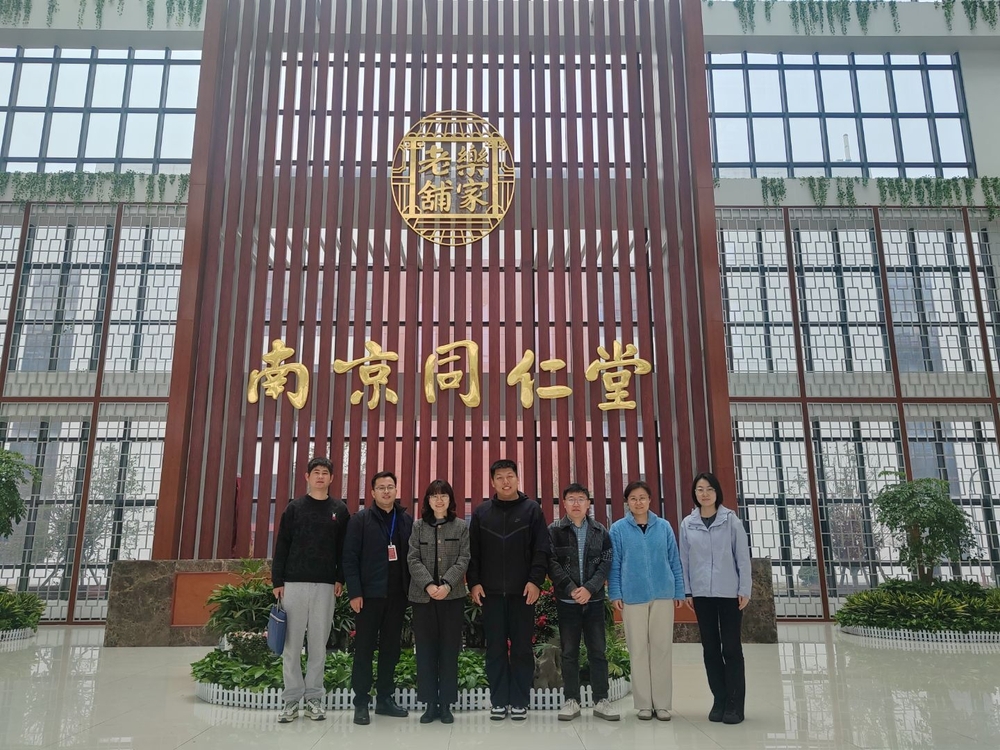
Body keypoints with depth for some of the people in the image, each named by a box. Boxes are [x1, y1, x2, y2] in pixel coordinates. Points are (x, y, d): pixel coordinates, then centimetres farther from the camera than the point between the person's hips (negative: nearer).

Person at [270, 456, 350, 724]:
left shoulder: (340, 510, 7)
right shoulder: (294, 508, 4)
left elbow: (344, 549, 7)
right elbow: (281, 546, 1)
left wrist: (340, 578, -1)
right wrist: (277, 581, -4)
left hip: (325, 586, 1)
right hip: (294, 583, -1)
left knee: (319, 643, 5)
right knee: (292, 643, 2)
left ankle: (314, 698, 15)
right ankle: (292, 699, 12)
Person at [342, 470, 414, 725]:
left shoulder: (407, 520, 9)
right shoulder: (360, 519, -1)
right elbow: (350, 558, -5)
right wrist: (354, 592, -12)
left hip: (397, 594, 3)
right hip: (369, 594, -3)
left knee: (391, 648, 10)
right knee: (364, 648, 3)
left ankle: (385, 698, 21)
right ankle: (361, 702, 13)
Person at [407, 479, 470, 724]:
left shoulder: (461, 526, 6)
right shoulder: (418, 526, 8)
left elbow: (463, 560, -2)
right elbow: (413, 559, -1)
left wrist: (447, 584, -17)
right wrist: (428, 585, -16)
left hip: (452, 596, -1)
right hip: (423, 596, 1)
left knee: (449, 649, 3)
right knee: (426, 650, 4)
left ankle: (446, 704, 11)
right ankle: (430, 703, 13)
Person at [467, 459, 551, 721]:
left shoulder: (532, 509, 2)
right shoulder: (481, 512, 8)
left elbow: (541, 550, -2)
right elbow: (473, 552, 8)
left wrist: (535, 581, -11)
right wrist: (474, 583, -1)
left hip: (523, 591, -1)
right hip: (491, 592, 2)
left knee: (522, 648, 4)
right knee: (495, 648, 6)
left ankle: (520, 702, 14)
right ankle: (499, 701, 15)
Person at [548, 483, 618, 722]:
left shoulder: (600, 531, 6)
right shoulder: (554, 530, 1)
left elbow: (606, 563, 0)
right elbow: (552, 563, -5)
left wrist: (589, 588, -14)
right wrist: (571, 589, -16)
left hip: (594, 599, 1)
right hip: (566, 600, -1)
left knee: (598, 651, 5)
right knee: (569, 652, 5)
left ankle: (601, 700, 14)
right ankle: (571, 700, 13)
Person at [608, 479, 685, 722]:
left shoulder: (664, 527, 5)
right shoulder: (618, 529, 0)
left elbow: (674, 561, 8)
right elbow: (614, 564, 1)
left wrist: (679, 591, 5)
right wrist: (615, 594, -4)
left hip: (663, 595, 1)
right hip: (633, 596, -1)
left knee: (662, 647, 5)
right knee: (638, 649, 5)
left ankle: (662, 703, 14)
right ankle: (644, 703, 14)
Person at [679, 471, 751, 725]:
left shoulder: (731, 520, -3)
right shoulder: (687, 524, 3)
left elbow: (743, 556, -3)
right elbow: (684, 560, 6)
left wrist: (745, 589, -6)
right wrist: (687, 591, 4)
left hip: (729, 593, -2)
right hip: (701, 594, 3)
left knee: (731, 647, 1)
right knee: (710, 648, 8)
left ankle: (735, 704, 9)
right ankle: (719, 700, 19)